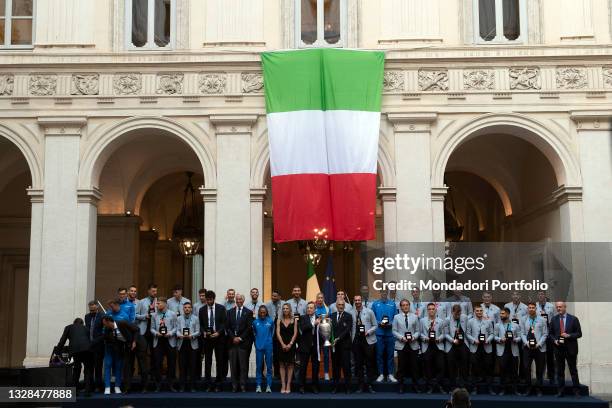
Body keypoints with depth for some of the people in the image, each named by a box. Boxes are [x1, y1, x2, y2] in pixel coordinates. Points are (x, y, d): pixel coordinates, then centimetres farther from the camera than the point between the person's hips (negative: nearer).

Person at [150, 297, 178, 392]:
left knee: (171, 364, 3)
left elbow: (175, 327, 0)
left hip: (170, 341, -1)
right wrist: (156, 333, -10)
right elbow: (152, 328, 9)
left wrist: (170, 333, -16)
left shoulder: (172, 314, 4)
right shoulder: (155, 315, 10)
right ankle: (158, 386, 8)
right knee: (157, 364, 0)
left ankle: (171, 385, 12)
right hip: (158, 341, 1)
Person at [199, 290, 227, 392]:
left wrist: (218, 332, -15)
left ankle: (218, 385, 7)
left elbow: (224, 322, -2)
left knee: (220, 361, 1)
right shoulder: (202, 310, 7)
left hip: (219, 337, -1)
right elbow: (201, 325, 9)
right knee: (207, 362, 1)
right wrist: (204, 332, -9)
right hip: (207, 338, 1)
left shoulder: (221, 308, 1)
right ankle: (208, 385, 5)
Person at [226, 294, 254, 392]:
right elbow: (227, 327, 8)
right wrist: (233, 337, -4)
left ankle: (243, 385, 0)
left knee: (243, 365, -3)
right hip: (232, 341, 2)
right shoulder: (230, 312, 13)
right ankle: (234, 385, 5)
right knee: (233, 365, 1)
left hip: (243, 342, -2)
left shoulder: (248, 312, 4)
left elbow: (249, 327, -2)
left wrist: (240, 338, -7)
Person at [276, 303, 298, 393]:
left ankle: (288, 386, 1)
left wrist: (290, 344, -11)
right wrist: (283, 344, -11)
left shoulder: (294, 320, 4)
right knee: (282, 365, 0)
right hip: (282, 345, 1)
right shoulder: (279, 320, 6)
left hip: (291, 345, -1)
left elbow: (295, 333, -1)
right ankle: (283, 386, 1)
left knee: (290, 365, 0)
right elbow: (278, 333, 0)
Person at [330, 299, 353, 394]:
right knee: (335, 366, 5)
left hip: (345, 344, -3)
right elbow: (330, 328, 10)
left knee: (346, 366, -2)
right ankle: (335, 387, 11)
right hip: (334, 344, 3)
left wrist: (338, 338, -15)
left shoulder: (348, 316, 1)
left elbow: (348, 330, -8)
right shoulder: (332, 316, 12)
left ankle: (347, 387, 3)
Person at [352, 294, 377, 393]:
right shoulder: (351, 313, 3)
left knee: (369, 364, 1)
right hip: (356, 341, 2)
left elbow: (375, 325, 3)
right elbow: (351, 327, 9)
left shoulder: (369, 312, 0)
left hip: (368, 340, -2)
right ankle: (360, 385, 14)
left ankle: (369, 385, 10)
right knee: (358, 364, 6)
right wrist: (352, 339, -1)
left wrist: (368, 332, -12)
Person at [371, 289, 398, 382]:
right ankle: (381, 374, 10)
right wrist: (379, 323, -11)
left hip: (389, 332, 0)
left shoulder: (392, 304, 7)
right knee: (379, 354, 2)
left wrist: (391, 323, -11)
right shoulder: (375, 304, 6)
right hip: (379, 332, 0)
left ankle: (390, 374, 10)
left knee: (390, 353, 3)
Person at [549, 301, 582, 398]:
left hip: (570, 348, -2)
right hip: (558, 348, 2)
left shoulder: (573, 319, -1)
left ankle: (576, 390, 10)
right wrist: (554, 340, -7)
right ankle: (560, 390, 11)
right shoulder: (553, 319, 7)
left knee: (573, 370, 3)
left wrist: (569, 335, -16)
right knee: (560, 371, 6)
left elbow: (579, 333, -2)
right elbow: (551, 333, 12)